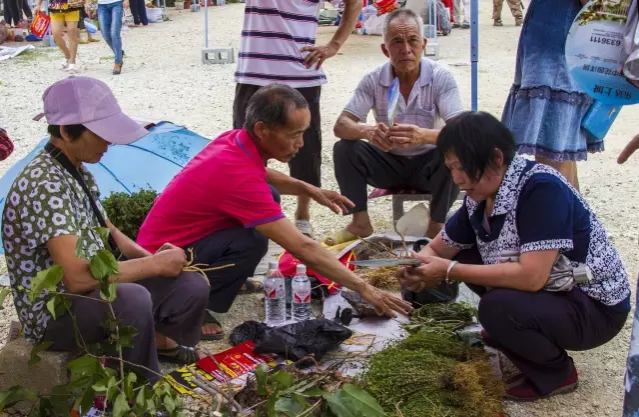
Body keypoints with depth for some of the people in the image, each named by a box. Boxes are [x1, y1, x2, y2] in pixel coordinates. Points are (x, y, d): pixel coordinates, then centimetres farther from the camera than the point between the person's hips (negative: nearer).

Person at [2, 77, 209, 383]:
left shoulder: (76, 170, 4)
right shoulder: (45, 186, -27)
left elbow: (106, 233, 15)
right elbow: (78, 277, -32)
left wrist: (150, 257, -4)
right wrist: (155, 265, -22)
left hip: (91, 293, 9)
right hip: (52, 313, -9)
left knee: (192, 285, 2)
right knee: (133, 299, -37)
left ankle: (160, 342, 31)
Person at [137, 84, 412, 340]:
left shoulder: (235, 140, -5)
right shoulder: (239, 175, -32)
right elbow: (302, 248, -32)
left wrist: (308, 189, 6)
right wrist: (363, 288, -26)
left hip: (174, 233, 9)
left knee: (269, 196, 4)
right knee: (253, 242, -31)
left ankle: (227, 275, 14)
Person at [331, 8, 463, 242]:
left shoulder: (441, 78, -16)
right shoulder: (373, 80, -11)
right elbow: (341, 125, -18)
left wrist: (423, 135, -50)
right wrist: (368, 132, -42)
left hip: (428, 164, -2)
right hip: (390, 162, 2)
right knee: (345, 148, -21)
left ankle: (436, 226, -11)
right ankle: (360, 223, -7)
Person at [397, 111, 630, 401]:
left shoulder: (542, 189, -28)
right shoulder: (479, 198, -4)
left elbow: (531, 276, -35)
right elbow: (438, 249, 6)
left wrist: (449, 271, -29)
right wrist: (418, 270, -17)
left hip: (595, 307, -8)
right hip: (550, 292, 8)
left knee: (496, 308, -30)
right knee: (466, 258, 3)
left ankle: (556, 373, -3)